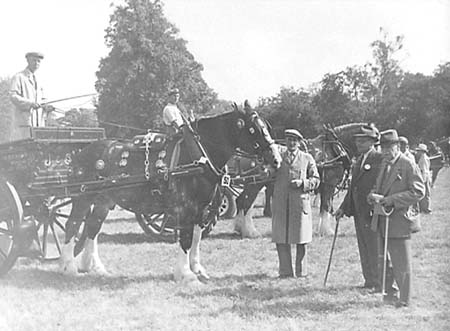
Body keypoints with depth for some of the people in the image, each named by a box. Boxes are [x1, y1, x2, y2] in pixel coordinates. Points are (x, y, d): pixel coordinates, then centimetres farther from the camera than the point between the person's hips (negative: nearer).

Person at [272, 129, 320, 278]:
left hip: (300, 202, -1)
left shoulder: (307, 158, 9)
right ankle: (285, 271, 11)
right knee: (280, 239, 2)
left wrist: (302, 183, -8)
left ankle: (301, 271, 13)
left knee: (301, 239, 3)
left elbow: (316, 180, 8)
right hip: (280, 203, 1)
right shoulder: (278, 153, 11)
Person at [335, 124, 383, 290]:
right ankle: (369, 281, 21)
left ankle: (381, 283, 4)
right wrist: (344, 208, 18)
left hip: (373, 212, -8)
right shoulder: (359, 160, 17)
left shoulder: (380, 159, -10)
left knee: (375, 249, -4)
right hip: (359, 211, 8)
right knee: (364, 249, 12)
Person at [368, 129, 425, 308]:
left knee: (402, 263, -1)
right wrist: (374, 196, -4)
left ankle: (404, 299, 8)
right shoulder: (384, 164, 15)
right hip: (382, 219, 8)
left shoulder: (409, 165, -10)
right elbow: (377, 187, 21)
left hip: (399, 218, -8)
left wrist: (392, 200, -19)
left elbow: (418, 191, -14)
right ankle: (389, 293, 23)